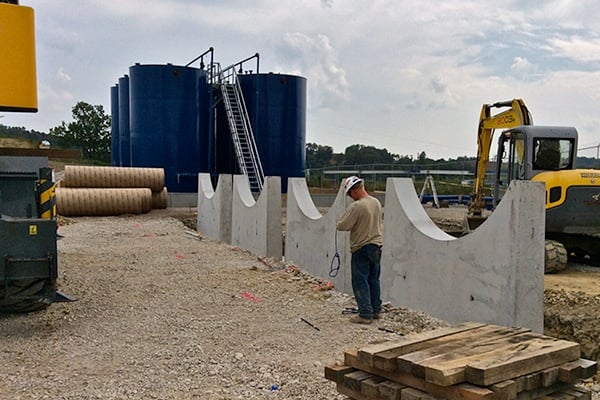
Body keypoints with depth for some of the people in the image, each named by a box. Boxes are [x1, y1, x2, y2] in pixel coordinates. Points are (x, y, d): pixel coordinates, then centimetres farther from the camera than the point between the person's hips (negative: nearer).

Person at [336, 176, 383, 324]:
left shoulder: (356, 207, -21)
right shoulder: (377, 203, 5)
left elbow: (342, 226, -20)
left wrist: (339, 221, 1)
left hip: (361, 248, -8)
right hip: (377, 245, 8)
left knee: (360, 282, 0)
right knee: (374, 280, 16)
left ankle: (365, 314, 1)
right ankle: (376, 310, 24)